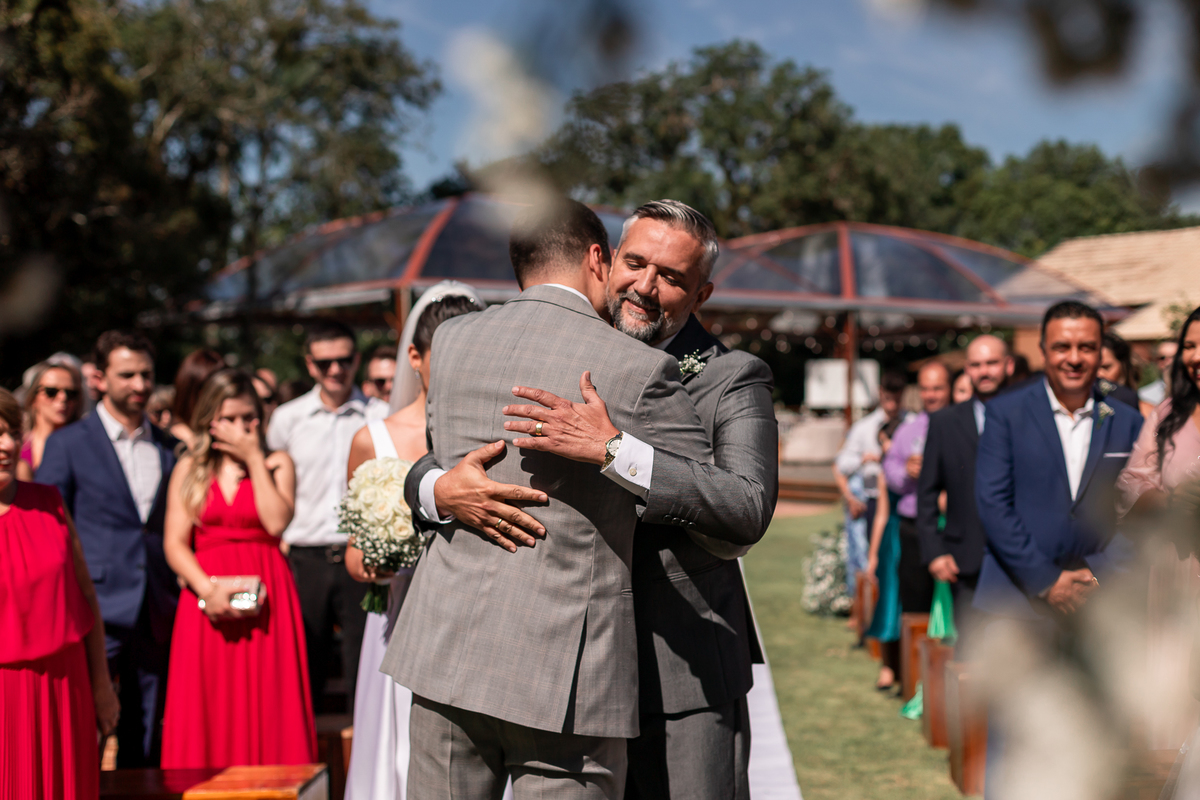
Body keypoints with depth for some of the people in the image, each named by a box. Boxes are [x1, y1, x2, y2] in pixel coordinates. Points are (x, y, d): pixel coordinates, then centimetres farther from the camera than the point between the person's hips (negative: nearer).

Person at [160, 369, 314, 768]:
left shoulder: (277, 463, 9)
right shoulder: (189, 469, 10)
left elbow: (276, 522, -10)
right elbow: (175, 543, 1)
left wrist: (253, 459, -6)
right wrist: (207, 587, -15)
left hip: (266, 597, -1)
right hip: (208, 598, 1)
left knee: (267, 705, -2)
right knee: (209, 714, 0)